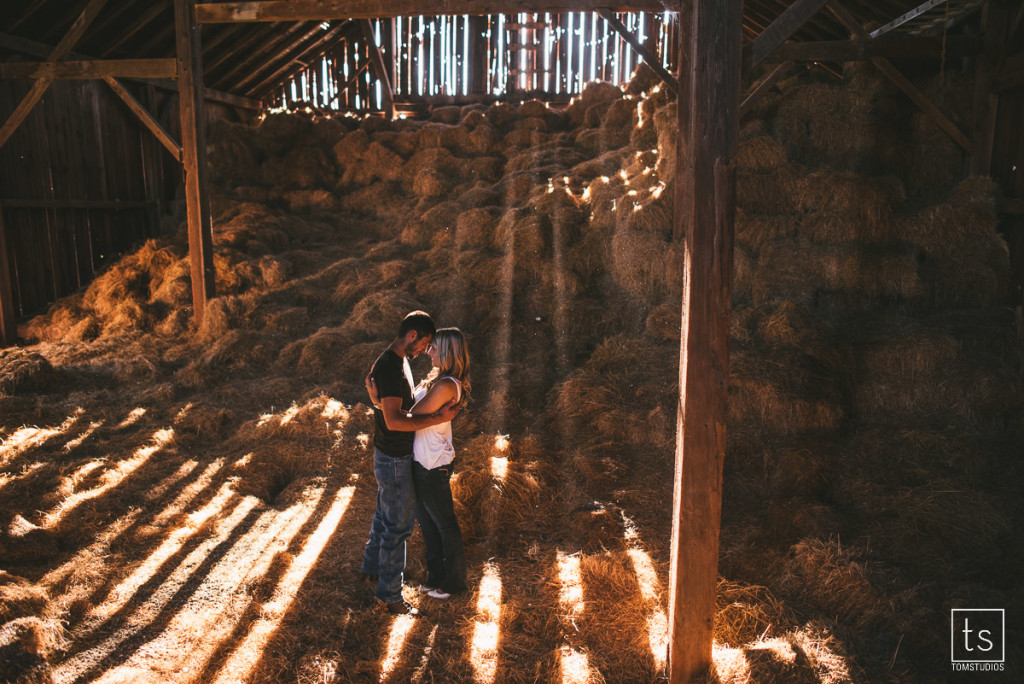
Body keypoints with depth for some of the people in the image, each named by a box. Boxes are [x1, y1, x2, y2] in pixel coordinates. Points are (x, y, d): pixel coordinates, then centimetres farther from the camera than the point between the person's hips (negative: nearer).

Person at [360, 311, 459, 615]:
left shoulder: (400, 362, 8)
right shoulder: (388, 367, -25)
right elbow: (394, 420, -32)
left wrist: (434, 412, 7)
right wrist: (439, 419, -29)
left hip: (397, 456, 10)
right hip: (393, 461, -10)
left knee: (385, 516, 25)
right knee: (397, 526, 1)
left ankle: (372, 567, 44)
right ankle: (389, 594, 14)